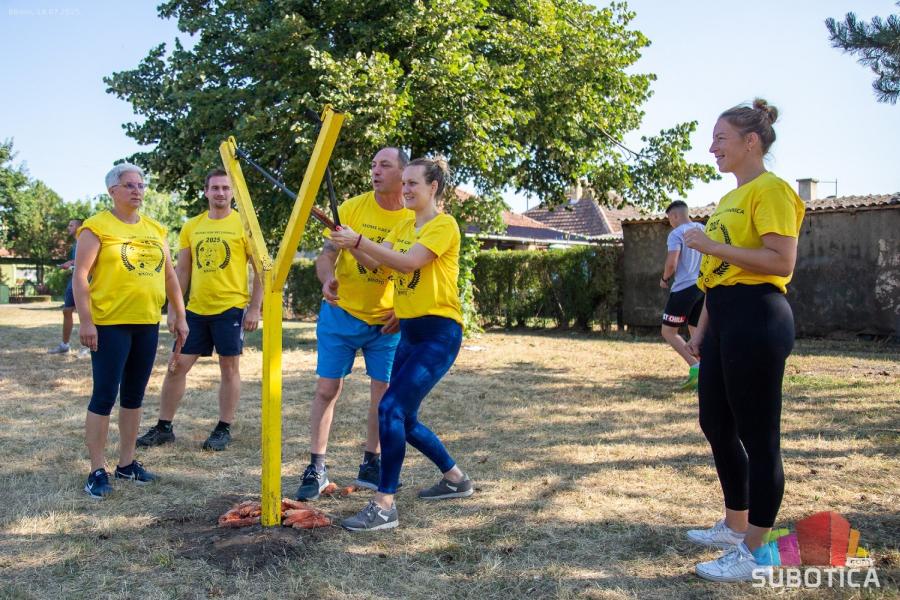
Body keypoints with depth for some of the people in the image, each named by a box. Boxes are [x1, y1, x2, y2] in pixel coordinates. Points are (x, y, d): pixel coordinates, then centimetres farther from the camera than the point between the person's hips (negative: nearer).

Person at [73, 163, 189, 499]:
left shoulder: (155, 229, 13)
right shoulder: (97, 227, -5)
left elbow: (170, 276, 17)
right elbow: (80, 276, -9)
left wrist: (180, 316, 12)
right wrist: (85, 320, -16)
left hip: (148, 323, 6)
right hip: (110, 324, -6)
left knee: (134, 395, 12)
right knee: (105, 396, -4)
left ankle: (127, 463, 22)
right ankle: (97, 471, 4)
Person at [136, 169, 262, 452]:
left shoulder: (244, 225, -2)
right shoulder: (191, 227, 10)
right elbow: (181, 272, 13)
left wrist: (254, 308, -9)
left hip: (231, 308, -4)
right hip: (195, 309, 4)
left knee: (229, 368, 3)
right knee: (177, 365, 5)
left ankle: (224, 429, 14)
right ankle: (163, 427, 16)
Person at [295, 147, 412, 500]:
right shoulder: (352, 208, -6)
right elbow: (326, 255, -6)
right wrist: (327, 279, -29)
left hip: (387, 320, 1)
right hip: (341, 312, -1)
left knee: (383, 391, 5)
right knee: (327, 388, 0)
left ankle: (371, 464, 21)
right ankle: (316, 467, 10)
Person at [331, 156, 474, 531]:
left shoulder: (444, 225, -10)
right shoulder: (404, 226, 15)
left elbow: (408, 262, -24)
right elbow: (374, 262, 3)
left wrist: (359, 240, -28)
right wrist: (350, 245, -15)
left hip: (439, 333, -9)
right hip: (409, 331, 9)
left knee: (391, 409, -19)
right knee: (404, 419, 13)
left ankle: (384, 506, -12)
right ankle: (455, 479, 32)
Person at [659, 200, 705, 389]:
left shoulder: (676, 234, -9)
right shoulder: (703, 230, 12)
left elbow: (671, 263, -19)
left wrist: (664, 278, -1)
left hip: (684, 288, -7)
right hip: (703, 287, 7)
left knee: (668, 332, 2)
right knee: (696, 332, 15)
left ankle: (695, 367, -12)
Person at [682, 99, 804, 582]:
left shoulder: (770, 190, -9)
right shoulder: (729, 198, 19)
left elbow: (781, 262, -20)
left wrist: (712, 246, -18)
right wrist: (701, 327, 20)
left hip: (756, 321, -10)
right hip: (724, 320, 10)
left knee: (758, 437, -3)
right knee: (716, 425, 16)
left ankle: (755, 552, 8)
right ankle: (735, 527, 32)